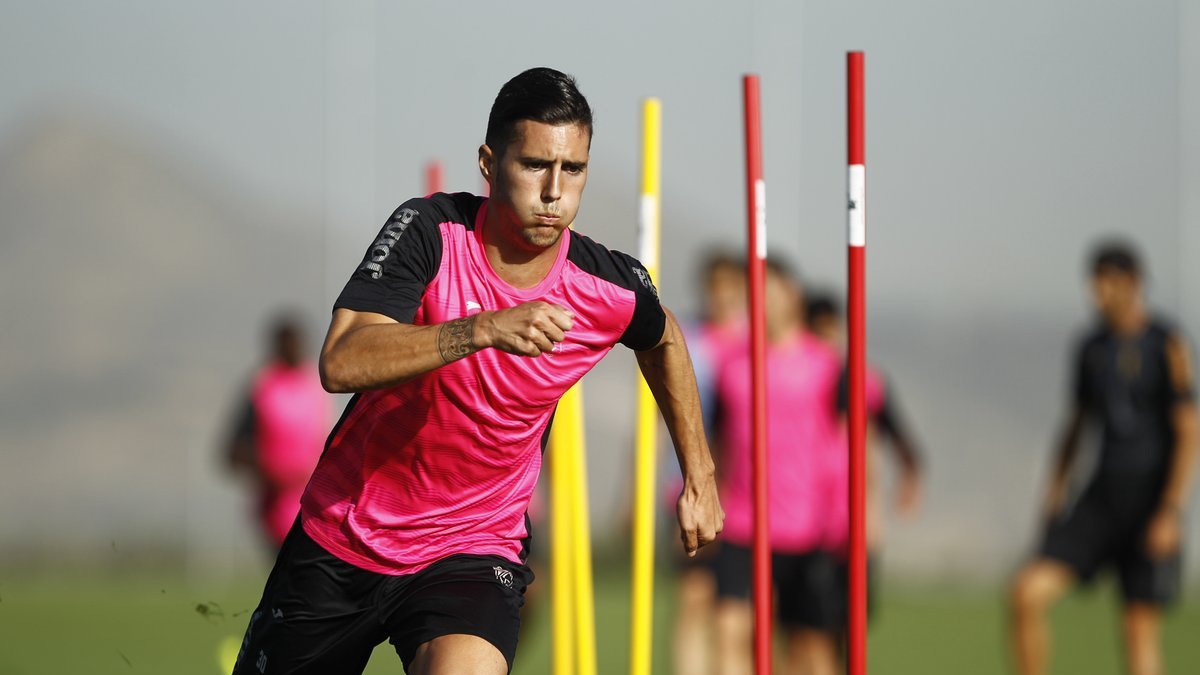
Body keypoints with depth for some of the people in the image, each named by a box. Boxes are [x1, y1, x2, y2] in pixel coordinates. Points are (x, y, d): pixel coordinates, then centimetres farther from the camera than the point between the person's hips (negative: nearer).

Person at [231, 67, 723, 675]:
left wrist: (700, 477, 20)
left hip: (472, 551, 0)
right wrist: (486, 328, -41)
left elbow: (663, 339, 17)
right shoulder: (430, 232, -17)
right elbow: (339, 364, -30)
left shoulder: (613, 290, -9)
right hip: (342, 535, 1)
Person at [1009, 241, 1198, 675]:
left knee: (1141, 630, -3)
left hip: (1152, 504, -5)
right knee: (1027, 593, -12)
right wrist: (1054, 496, 12)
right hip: (1102, 499, 5)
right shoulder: (1090, 348, 8)